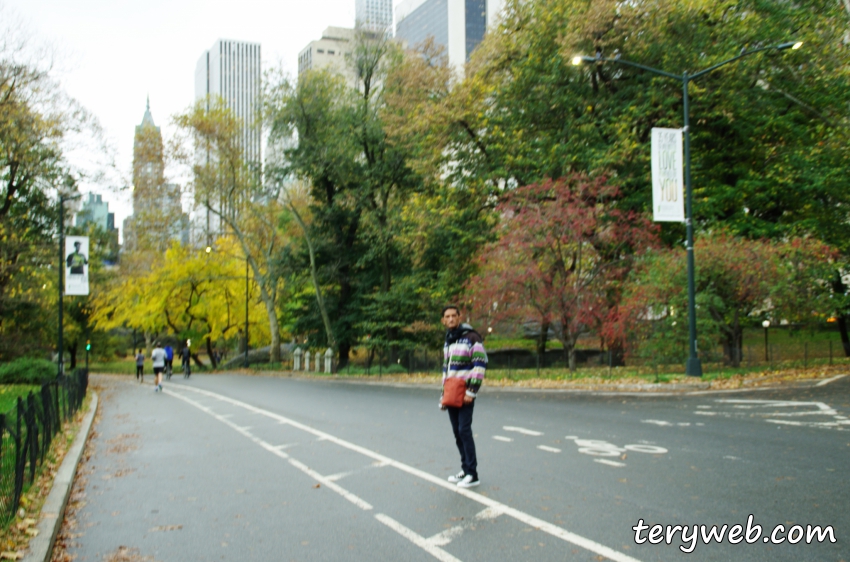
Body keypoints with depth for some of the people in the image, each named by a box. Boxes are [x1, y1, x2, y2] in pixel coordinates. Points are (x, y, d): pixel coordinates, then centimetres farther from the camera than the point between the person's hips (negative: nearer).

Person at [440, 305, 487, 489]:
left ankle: (472, 475, -5)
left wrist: (472, 391, -19)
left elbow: (480, 364, -15)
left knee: (464, 431, -10)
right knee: (457, 432, 10)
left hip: (465, 393, -8)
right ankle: (465, 470, 20)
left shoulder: (471, 337, -9)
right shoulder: (447, 341, 15)